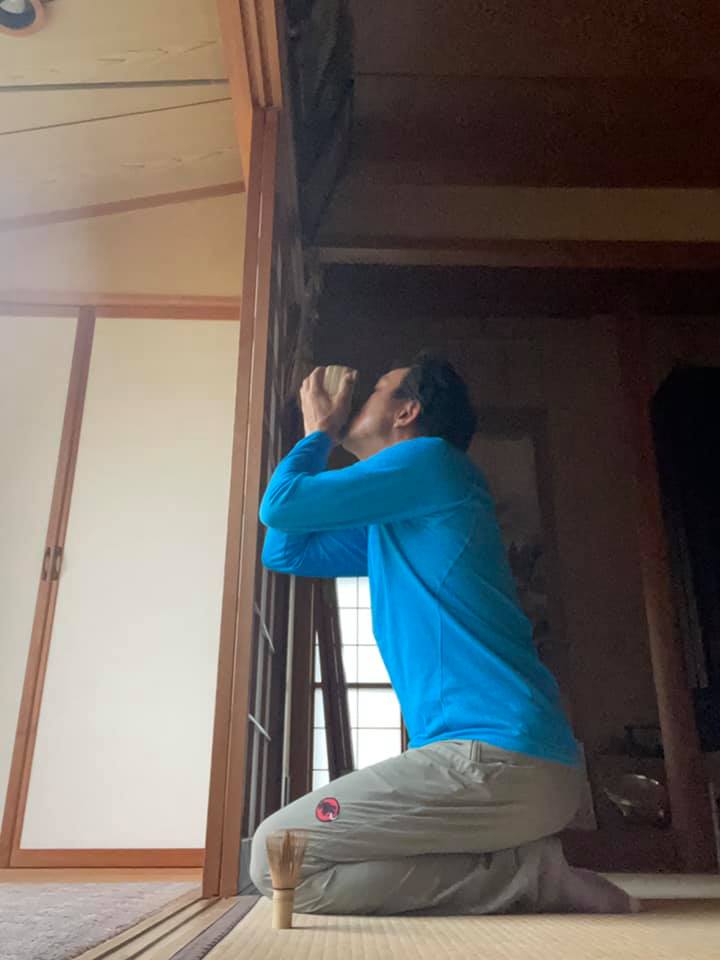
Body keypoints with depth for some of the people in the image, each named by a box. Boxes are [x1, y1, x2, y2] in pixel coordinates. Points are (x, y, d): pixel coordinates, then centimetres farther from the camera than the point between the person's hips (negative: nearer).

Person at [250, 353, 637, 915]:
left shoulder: (430, 458, -4)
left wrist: (320, 431, 15)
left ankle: (525, 874, -7)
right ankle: (527, 866, 9)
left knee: (275, 860, -10)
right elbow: (284, 552, 26)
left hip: (498, 757, -10)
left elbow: (281, 506, -5)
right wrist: (319, 434, 27)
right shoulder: (388, 526, 23)